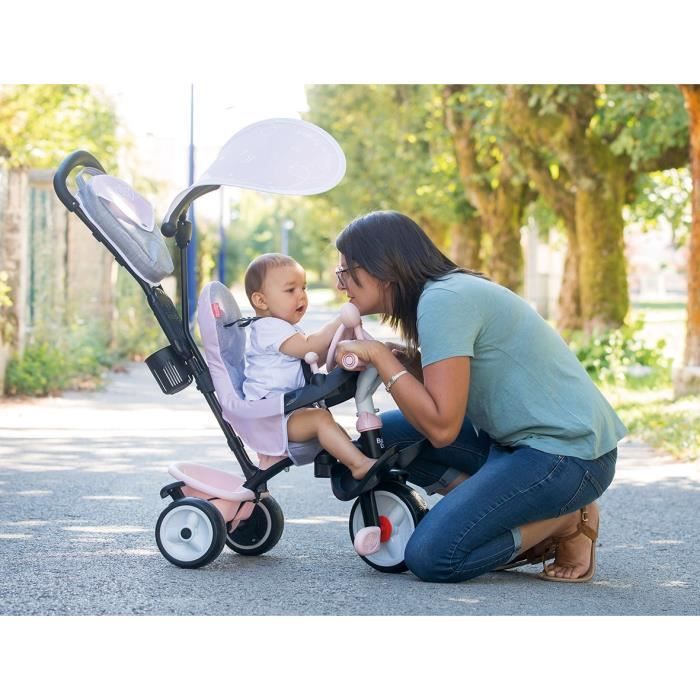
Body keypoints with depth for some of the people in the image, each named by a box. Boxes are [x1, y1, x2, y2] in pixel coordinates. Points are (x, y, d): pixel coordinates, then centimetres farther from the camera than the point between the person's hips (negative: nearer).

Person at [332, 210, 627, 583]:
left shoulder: (442, 299, -18)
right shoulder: (452, 290, 13)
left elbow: (442, 426, -23)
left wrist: (380, 356, -14)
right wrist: (400, 358, -6)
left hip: (568, 450, -10)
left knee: (431, 556, -19)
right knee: (386, 433, 8)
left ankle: (567, 521, -1)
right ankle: (531, 521, 4)